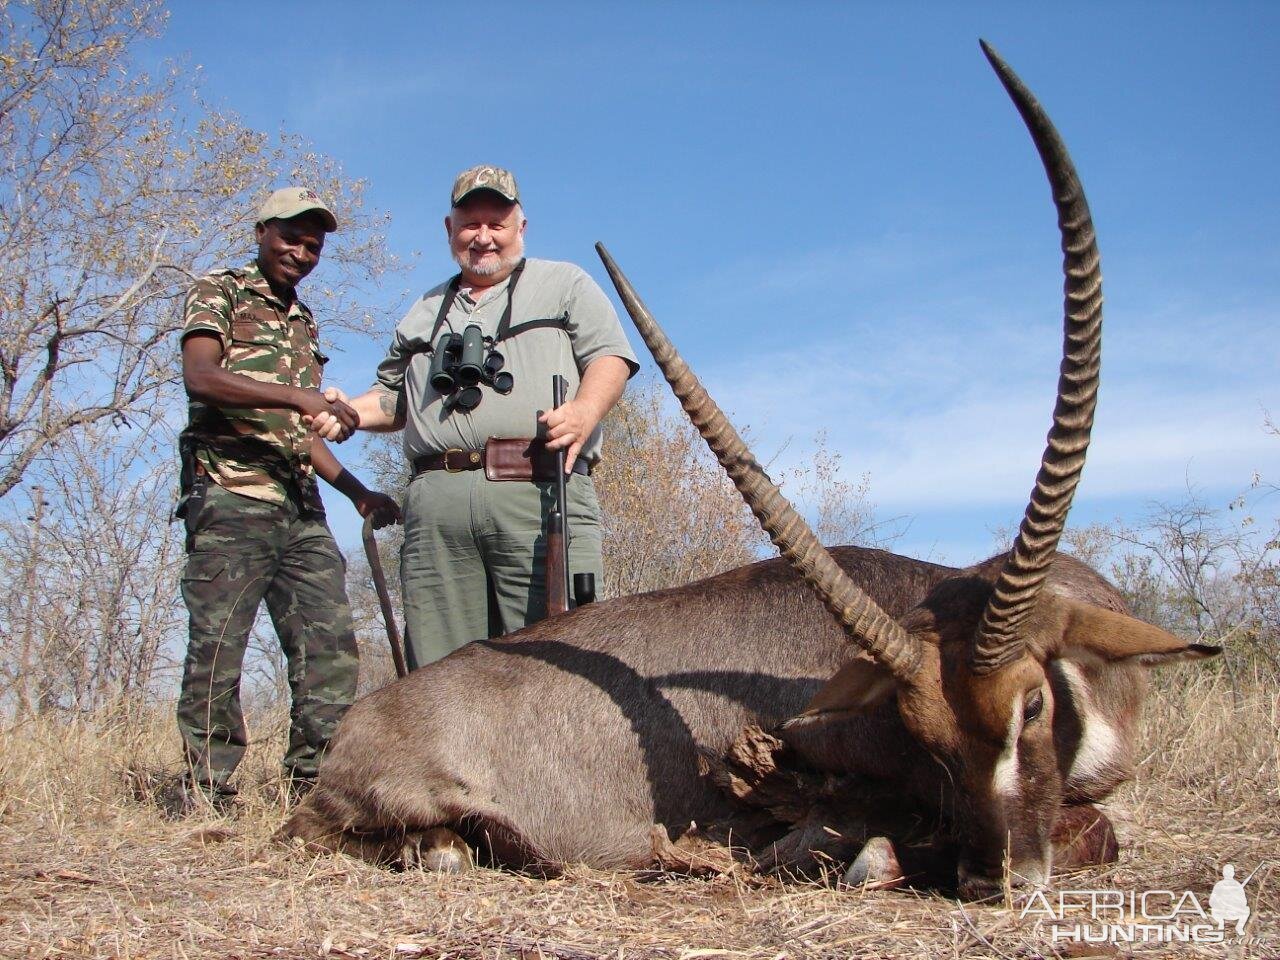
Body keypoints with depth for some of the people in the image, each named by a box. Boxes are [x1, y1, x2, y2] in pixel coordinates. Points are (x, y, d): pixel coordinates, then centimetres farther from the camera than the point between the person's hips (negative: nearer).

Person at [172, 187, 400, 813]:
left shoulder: (305, 325, 26)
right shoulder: (220, 292, 5)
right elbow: (200, 377, -14)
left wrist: (359, 493, 15)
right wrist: (297, 395, -25)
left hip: (301, 504, 7)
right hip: (231, 493, -7)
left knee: (331, 646, 0)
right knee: (218, 648, -6)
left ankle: (315, 784, 6)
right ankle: (205, 793, 4)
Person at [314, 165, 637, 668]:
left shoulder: (565, 283, 21)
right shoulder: (425, 312, 33)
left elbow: (610, 356, 7)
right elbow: (395, 397, 34)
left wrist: (585, 409, -13)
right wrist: (349, 411, 13)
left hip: (541, 493, -3)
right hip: (436, 504, 4)